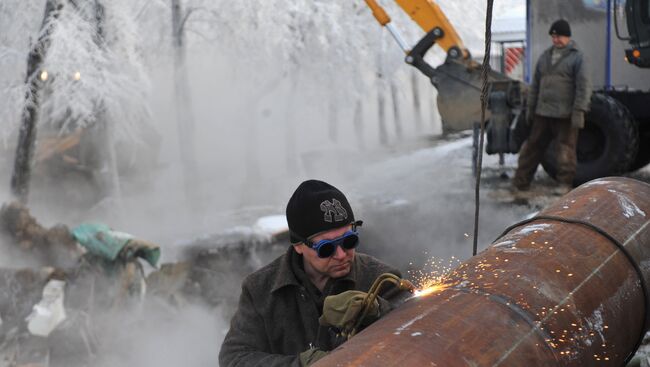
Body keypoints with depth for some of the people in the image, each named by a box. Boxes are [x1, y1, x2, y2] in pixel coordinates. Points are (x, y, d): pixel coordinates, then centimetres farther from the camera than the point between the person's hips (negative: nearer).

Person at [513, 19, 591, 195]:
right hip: (542, 113, 6)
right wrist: (530, 108, 16)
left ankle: (564, 183, 12)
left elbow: (583, 87, -11)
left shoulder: (576, 57, -5)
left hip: (565, 115, -5)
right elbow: (535, 85, 19)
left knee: (566, 148, 2)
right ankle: (521, 181, 15)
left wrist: (579, 111, -17)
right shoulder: (545, 56, 14)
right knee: (533, 145, 9)